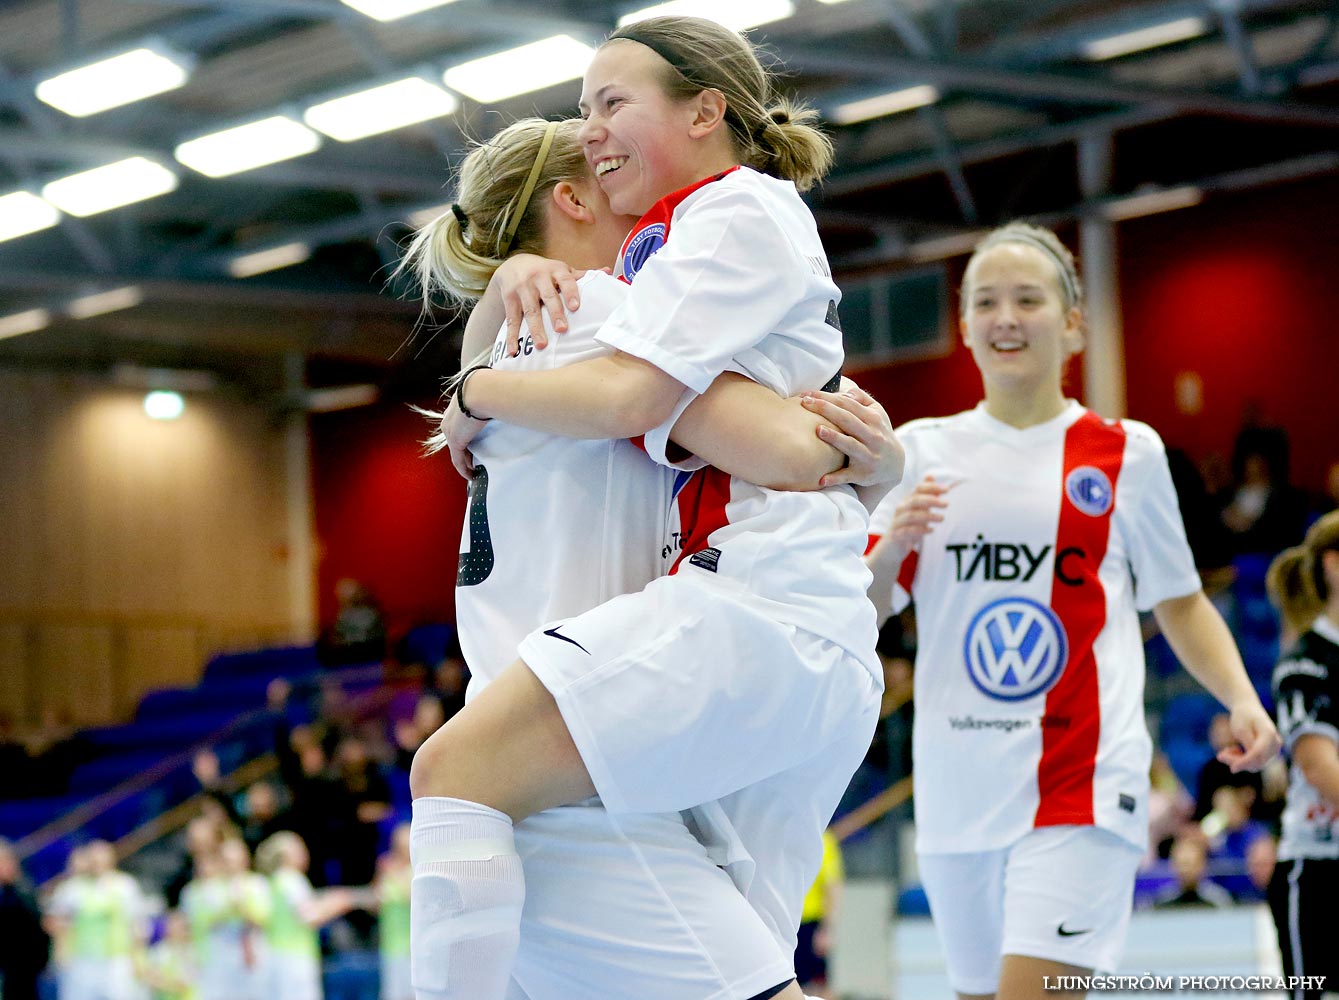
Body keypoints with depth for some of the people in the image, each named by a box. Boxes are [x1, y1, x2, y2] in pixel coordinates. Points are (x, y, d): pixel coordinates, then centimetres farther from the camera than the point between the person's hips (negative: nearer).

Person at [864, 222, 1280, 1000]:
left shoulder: (1126, 454, 5)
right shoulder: (923, 450, 8)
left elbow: (1180, 602, 15)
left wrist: (1241, 698, -1)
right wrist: (890, 550, -15)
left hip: (1080, 788, -3)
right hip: (958, 785, 3)